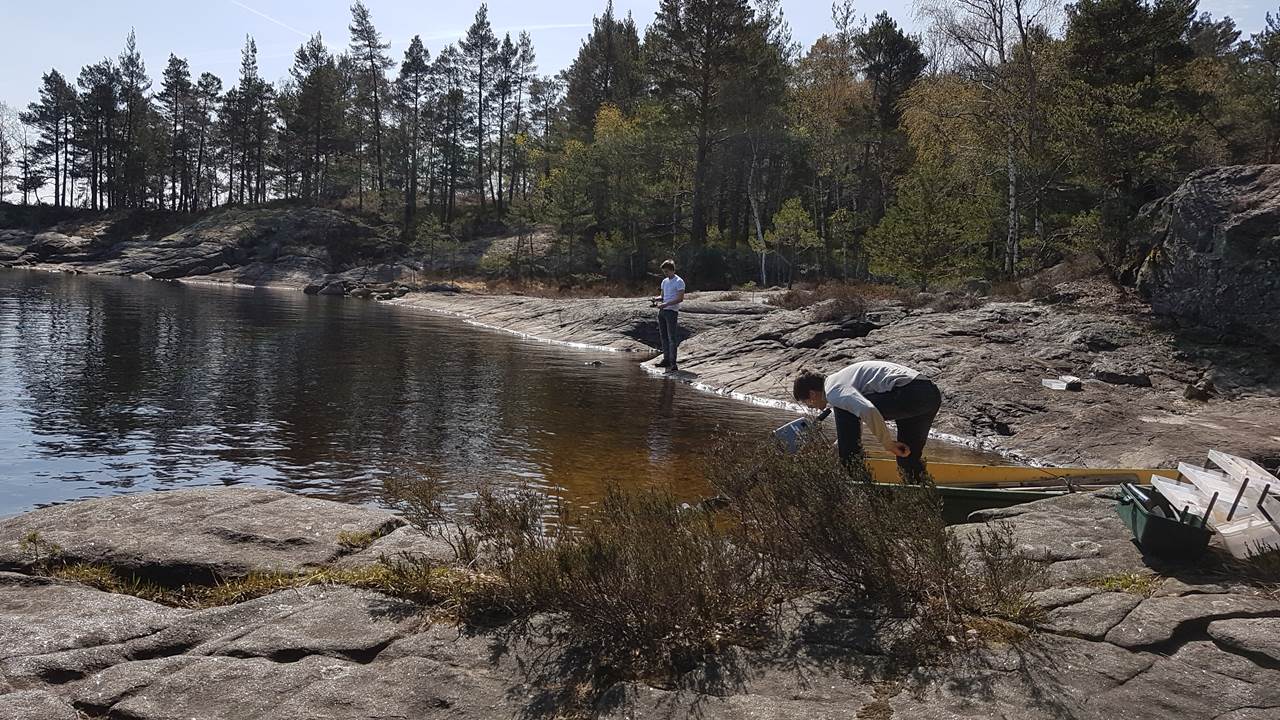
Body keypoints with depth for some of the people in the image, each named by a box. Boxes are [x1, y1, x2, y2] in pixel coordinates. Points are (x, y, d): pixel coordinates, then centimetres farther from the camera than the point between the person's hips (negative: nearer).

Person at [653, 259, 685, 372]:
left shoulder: (679, 281, -8)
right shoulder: (664, 282, 17)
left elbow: (680, 299, -14)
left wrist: (666, 304, -21)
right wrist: (657, 299, 0)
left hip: (672, 311, -8)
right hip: (662, 312, 8)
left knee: (672, 338, -9)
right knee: (663, 336, 9)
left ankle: (673, 364, -10)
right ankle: (666, 360, 16)